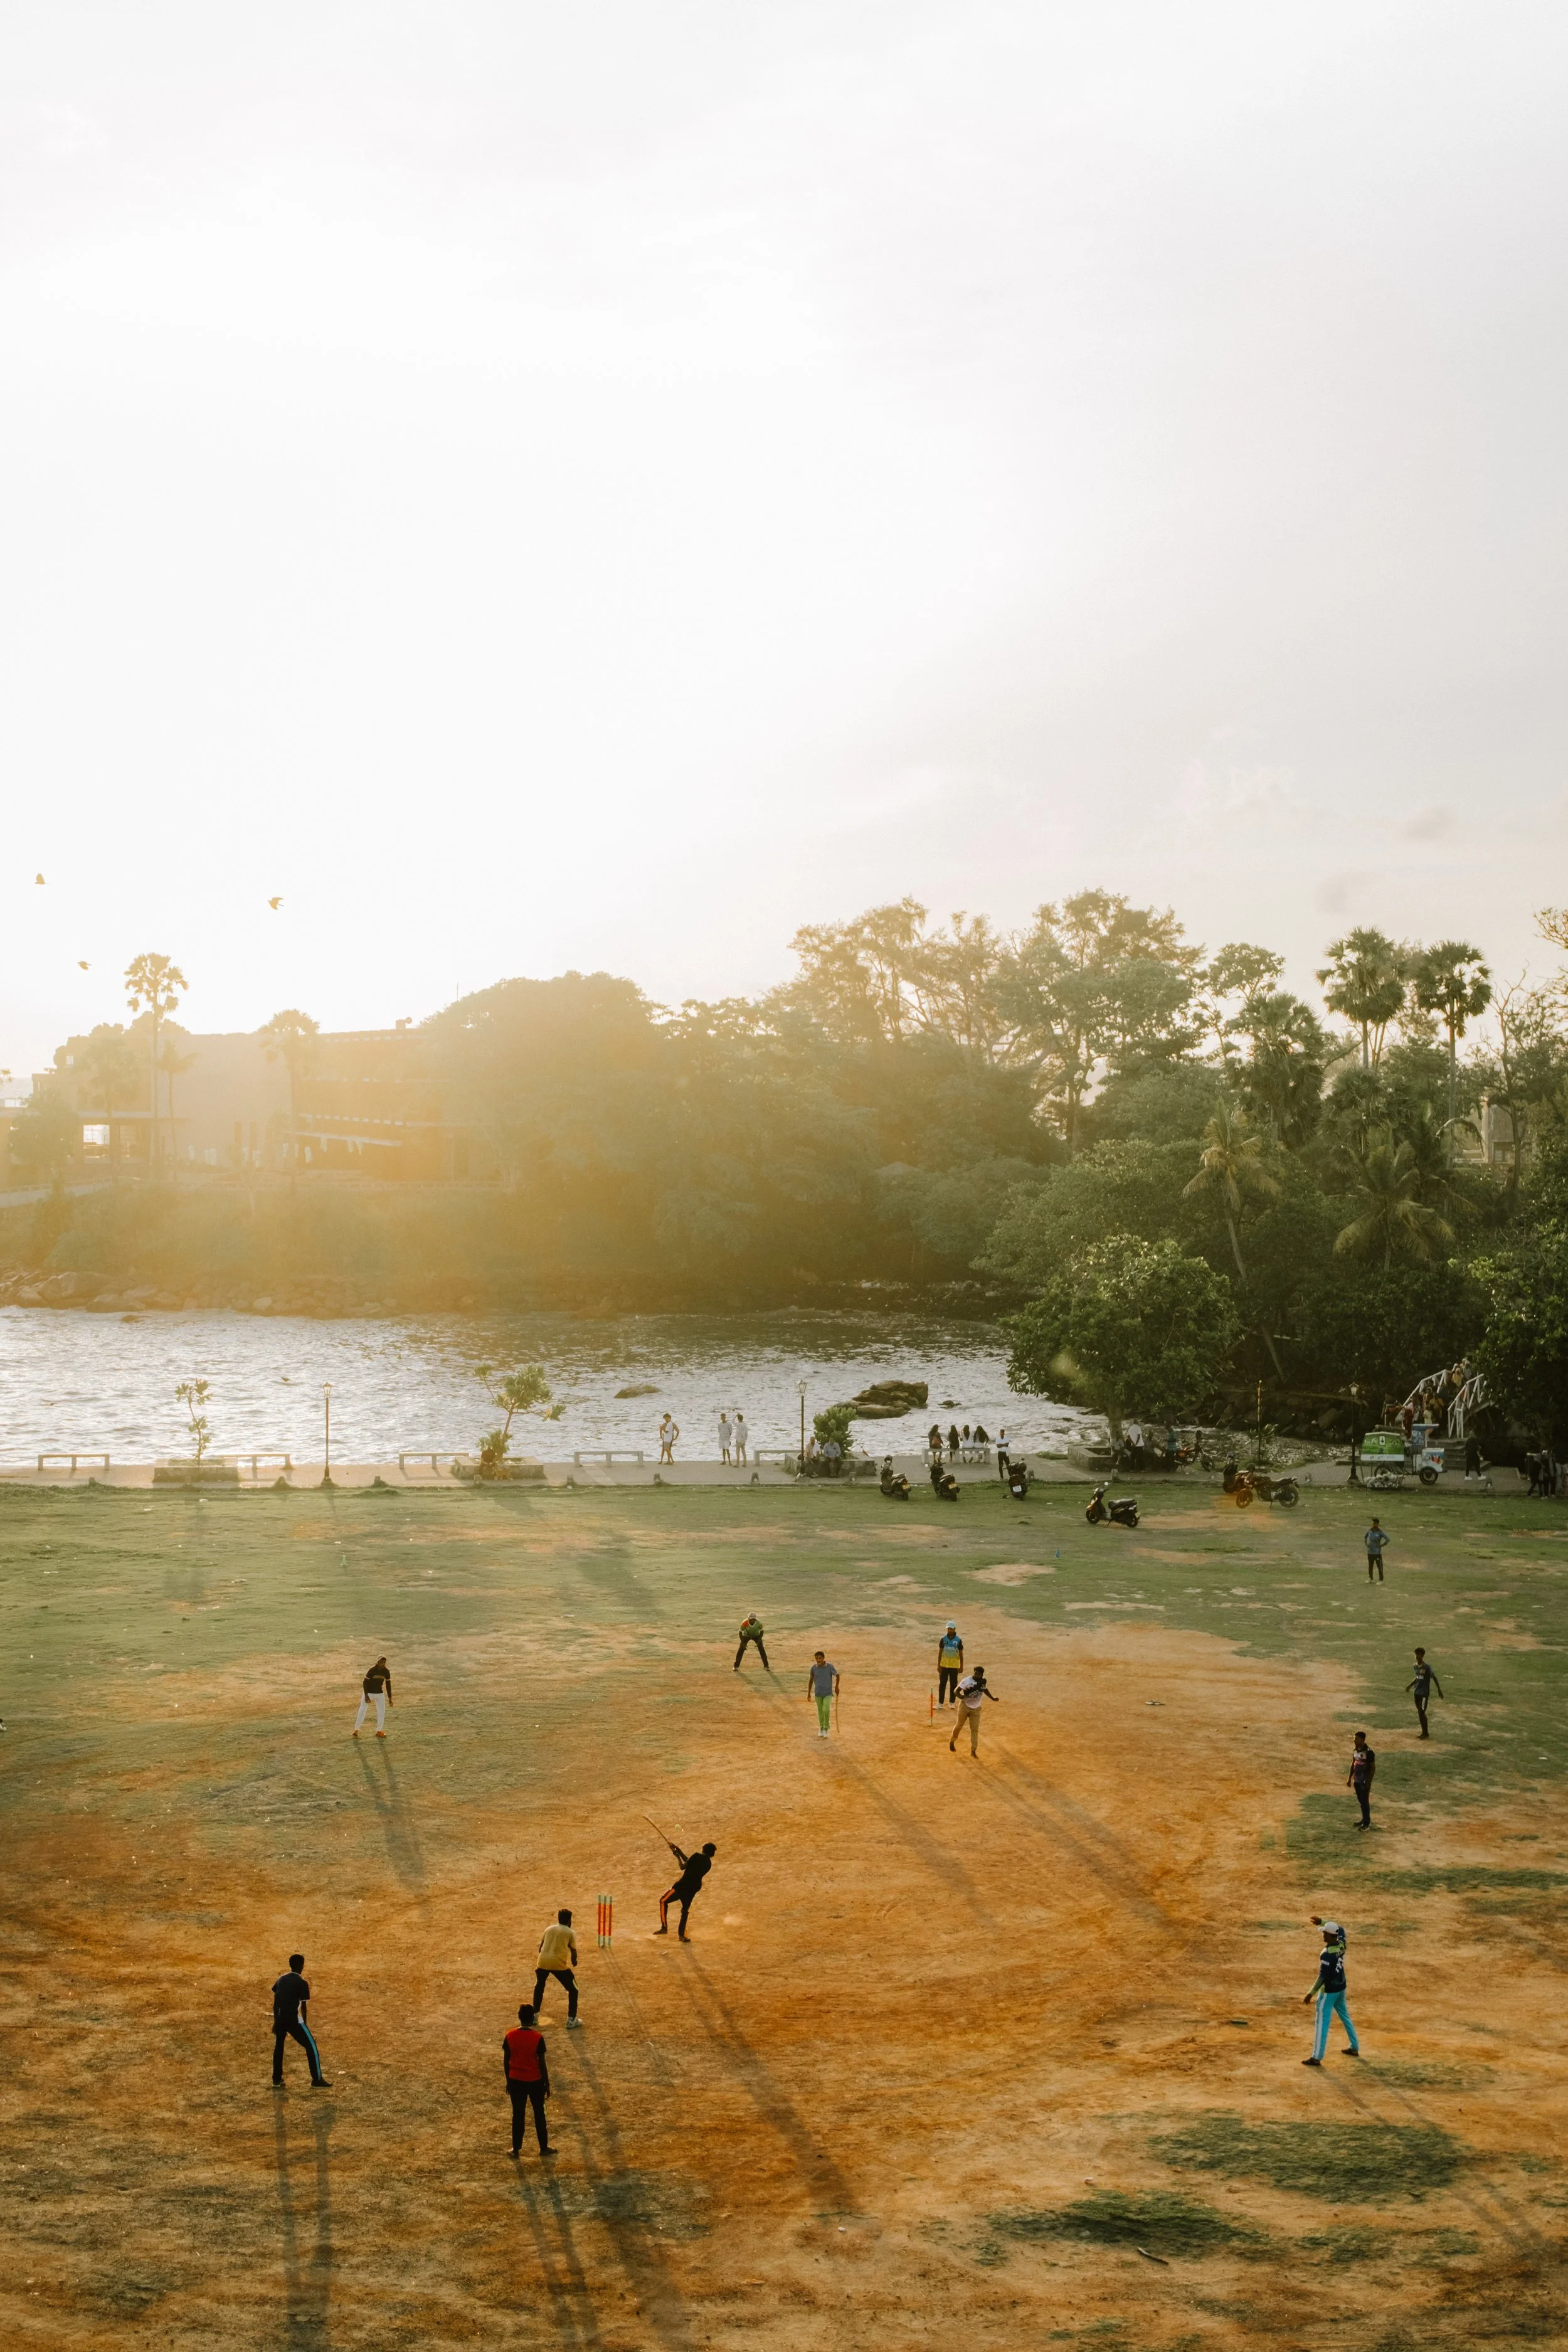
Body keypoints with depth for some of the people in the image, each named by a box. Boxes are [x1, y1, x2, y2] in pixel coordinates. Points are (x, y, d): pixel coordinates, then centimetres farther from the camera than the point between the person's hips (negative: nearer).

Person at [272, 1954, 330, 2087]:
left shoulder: (281, 1980, 11)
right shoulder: (302, 1983, -6)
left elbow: (275, 2003, 16)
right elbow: (303, 2007, -5)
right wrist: (304, 2025, 6)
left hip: (280, 2019, 6)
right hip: (293, 2019, -6)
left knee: (279, 2046, 27)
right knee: (311, 2047, 4)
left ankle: (277, 2078, 32)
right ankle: (317, 2080, 2)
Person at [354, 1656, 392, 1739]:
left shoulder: (386, 1672, -10)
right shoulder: (371, 1670, -22)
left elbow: (388, 1685, -2)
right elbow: (365, 1682, -18)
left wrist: (390, 1698, -2)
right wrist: (366, 1695, -24)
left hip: (380, 1694, 4)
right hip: (368, 1692, -4)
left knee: (382, 1712, 2)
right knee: (362, 1711, -5)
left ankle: (379, 1731, 15)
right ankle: (356, 1730, 4)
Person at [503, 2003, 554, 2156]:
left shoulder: (510, 2036, -9)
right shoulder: (538, 2038, -17)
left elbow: (506, 2062, -1)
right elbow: (542, 2063, -11)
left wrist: (508, 2081, 13)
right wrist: (547, 2084, 0)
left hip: (516, 2081, 2)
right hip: (535, 2081, -2)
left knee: (518, 2115, 14)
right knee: (539, 2114, 14)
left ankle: (516, 2149, 20)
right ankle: (544, 2148, 22)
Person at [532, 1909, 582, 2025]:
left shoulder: (549, 1929, 19)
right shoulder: (570, 1933, 7)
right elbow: (574, 1952, 7)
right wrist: (574, 1962, 29)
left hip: (543, 1962, 4)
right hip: (559, 1964, -4)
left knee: (539, 1987, 30)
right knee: (573, 1990, 12)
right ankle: (571, 2020, 7)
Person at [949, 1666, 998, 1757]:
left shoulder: (983, 1682, -6)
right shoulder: (967, 1681, -20)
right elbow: (956, 1690, -21)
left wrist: (993, 1698, 16)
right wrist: (960, 1696, -40)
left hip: (976, 1708, 3)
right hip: (965, 1706, -3)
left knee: (975, 1729, -2)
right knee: (959, 1726, 7)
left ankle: (973, 1751, 3)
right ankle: (952, 1741, 34)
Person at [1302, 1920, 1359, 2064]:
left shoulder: (1327, 1954, -26)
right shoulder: (1341, 1945, -4)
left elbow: (1323, 1976, -26)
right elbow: (1340, 1929, 17)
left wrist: (1311, 1993, -22)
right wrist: (1322, 1922, 13)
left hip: (1329, 1990, -8)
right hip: (1341, 1987, 8)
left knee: (1322, 2022, -5)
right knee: (1344, 2016, 24)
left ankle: (1317, 2057, -4)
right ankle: (1355, 2048, 35)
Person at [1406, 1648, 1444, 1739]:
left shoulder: (1427, 1667, -18)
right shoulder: (1416, 1666, 5)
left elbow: (1434, 1678, -14)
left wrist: (1439, 1690, -13)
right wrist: (1410, 1685, 19)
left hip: (1424, 1693, -8)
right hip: (1416, 1692, 8)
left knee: (1421, 1712, -7)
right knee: (1420, 1712, 12)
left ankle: (1426, 1733, 4)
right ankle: (1424, 1732, 21)